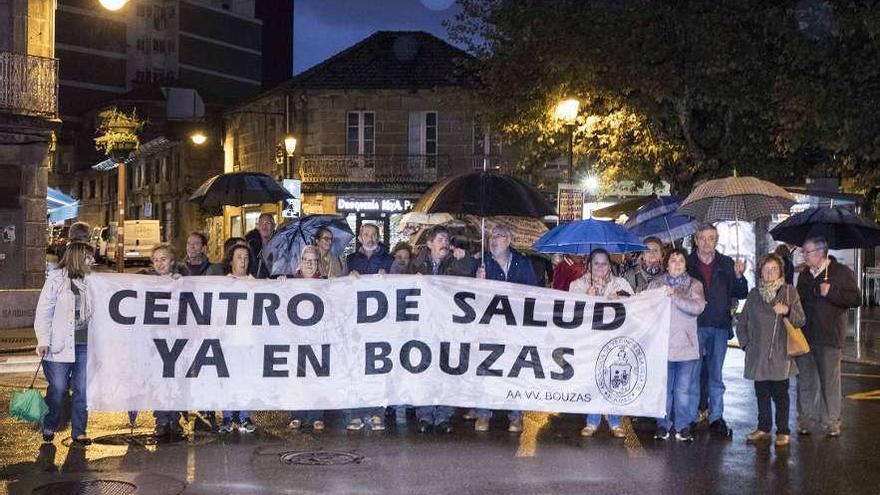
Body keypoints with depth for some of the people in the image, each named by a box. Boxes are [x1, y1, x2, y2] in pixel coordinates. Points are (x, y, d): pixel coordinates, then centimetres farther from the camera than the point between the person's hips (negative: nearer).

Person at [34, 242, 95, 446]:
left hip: (85, 345, 4)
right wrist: (43, 341, -11)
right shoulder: (56, 279, -4)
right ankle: (49, 428, 23)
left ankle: (79, 431, 15)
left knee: (82, 390, 5)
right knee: (58, 389, 2)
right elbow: (43, 311, -5)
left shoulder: (90, 281, 9)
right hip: (61, 345, -4)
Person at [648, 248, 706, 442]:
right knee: (663, 389, 7)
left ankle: (683, 426, 14)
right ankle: (663, 425, 19)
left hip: (686, 346, -1)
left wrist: (675, 296, -18)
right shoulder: (656, 283, 9)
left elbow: (698, 307, -12)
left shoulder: (694, 285, 5)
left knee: (683, 391, 2)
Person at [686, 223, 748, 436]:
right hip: (695, 325, -2)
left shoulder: (726, 264, 9)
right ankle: (691, 417, 10)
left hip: (720, 326, 2)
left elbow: (741, 294, 6)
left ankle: (716, 417, 15)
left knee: (716, 374, 9)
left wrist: (738, 276, -10)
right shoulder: (687, 263, 1)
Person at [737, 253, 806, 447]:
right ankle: (763, 429, 19)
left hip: (780, 355, -3)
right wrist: (745, 343, 9)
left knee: (780, 394, -1)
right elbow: (741, 322, 19)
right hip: (758, 355, 3)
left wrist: (787, 311, -20)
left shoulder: (789, 291, 2)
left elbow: (800, 321, -2)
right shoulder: (754, 294, 11)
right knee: (762, 393, 9)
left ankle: (783, 431, 7)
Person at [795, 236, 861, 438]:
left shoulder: (842, 272, -2)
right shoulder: (804, 275, 16)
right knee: (805, 380, 6)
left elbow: (855, 299, -10)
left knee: (830, 380, 1)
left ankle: (831, 421, 9)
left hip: (829, 337, -5)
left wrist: (831, 292, -17)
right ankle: (806, 418, 14)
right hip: (805, 336, 5)